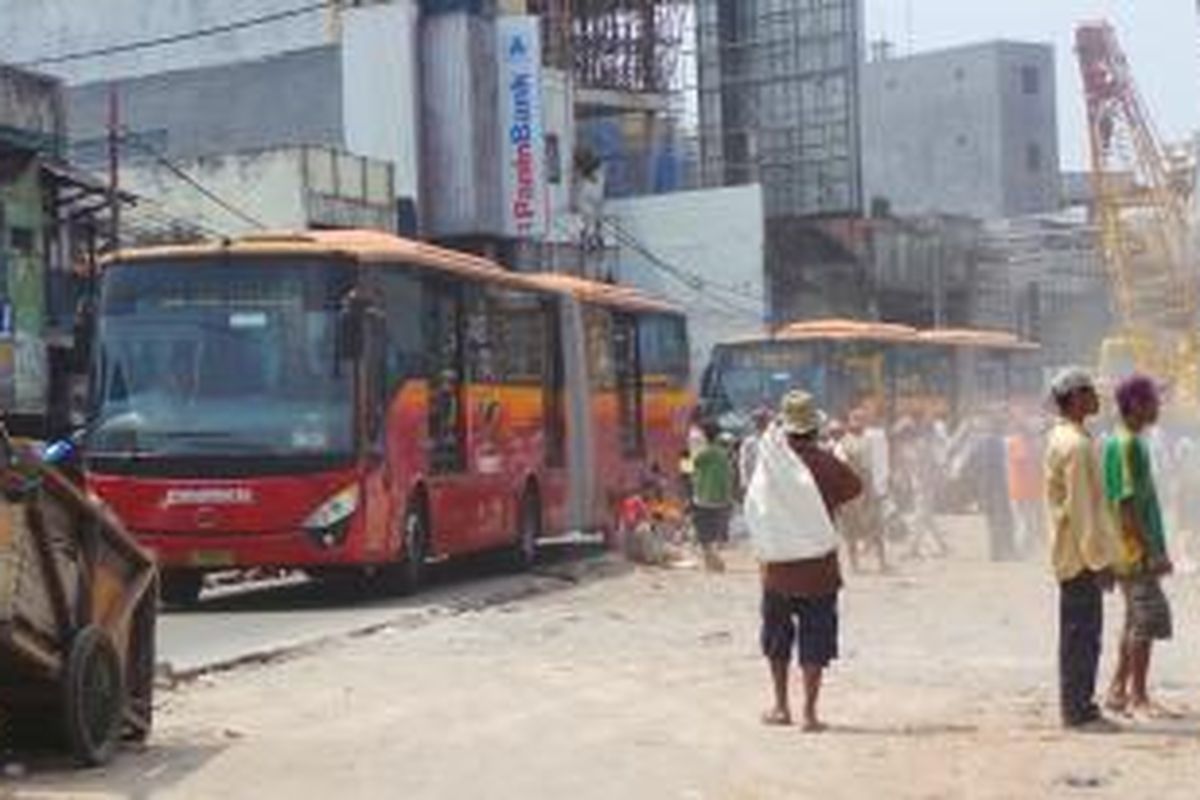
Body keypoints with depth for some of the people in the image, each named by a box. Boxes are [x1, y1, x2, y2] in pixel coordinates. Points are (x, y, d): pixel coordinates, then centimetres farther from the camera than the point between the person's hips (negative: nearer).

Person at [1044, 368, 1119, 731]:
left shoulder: (1061, 438, 14)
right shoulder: (1076, 445, -18)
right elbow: (1080, 508, -20)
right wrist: (1098, 558, -18)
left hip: (1073, 554, 10)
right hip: (1082, 554, -10)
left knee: (1079, 633, 14)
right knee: (1083, 634, -6)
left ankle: (1078, 706, 19)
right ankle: (1079, 711, -2)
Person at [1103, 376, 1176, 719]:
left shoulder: (1129, 442, 15)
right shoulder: (1128, 445, -16)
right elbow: (1127, 504, -21)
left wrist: (1155, 549, 22)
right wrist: (1151, 551, -22)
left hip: (1138, 548, 10)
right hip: (1135, 548, -10)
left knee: (1137, 620, 13)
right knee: (1148, 619, -8)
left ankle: (1119, 691, 18)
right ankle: (1138, 697, -4)